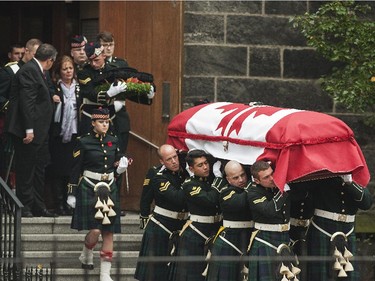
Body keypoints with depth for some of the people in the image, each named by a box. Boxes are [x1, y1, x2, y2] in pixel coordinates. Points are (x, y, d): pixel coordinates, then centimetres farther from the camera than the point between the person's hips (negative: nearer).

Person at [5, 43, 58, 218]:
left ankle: (38, 207, 18)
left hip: (38, 131, 11)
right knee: (26, 169, -2)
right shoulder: (29, 71, -16)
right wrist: (29, 129, -24)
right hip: (28, 130, -11)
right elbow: (26, 101, -22)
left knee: (39, 169, 13)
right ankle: (25, 207, 4)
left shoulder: (36, 71, 15)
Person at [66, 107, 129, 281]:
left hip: (109, 189, 5)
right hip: (89, 189, -4)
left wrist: (120, 168, -4)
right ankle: (86, 255, 19)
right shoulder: (84, 142, -5)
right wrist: (72, 194, -2)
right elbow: (75, 169, -2)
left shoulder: (113, 141, 8)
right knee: (95, 230, -14)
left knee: (109, 232, 1)